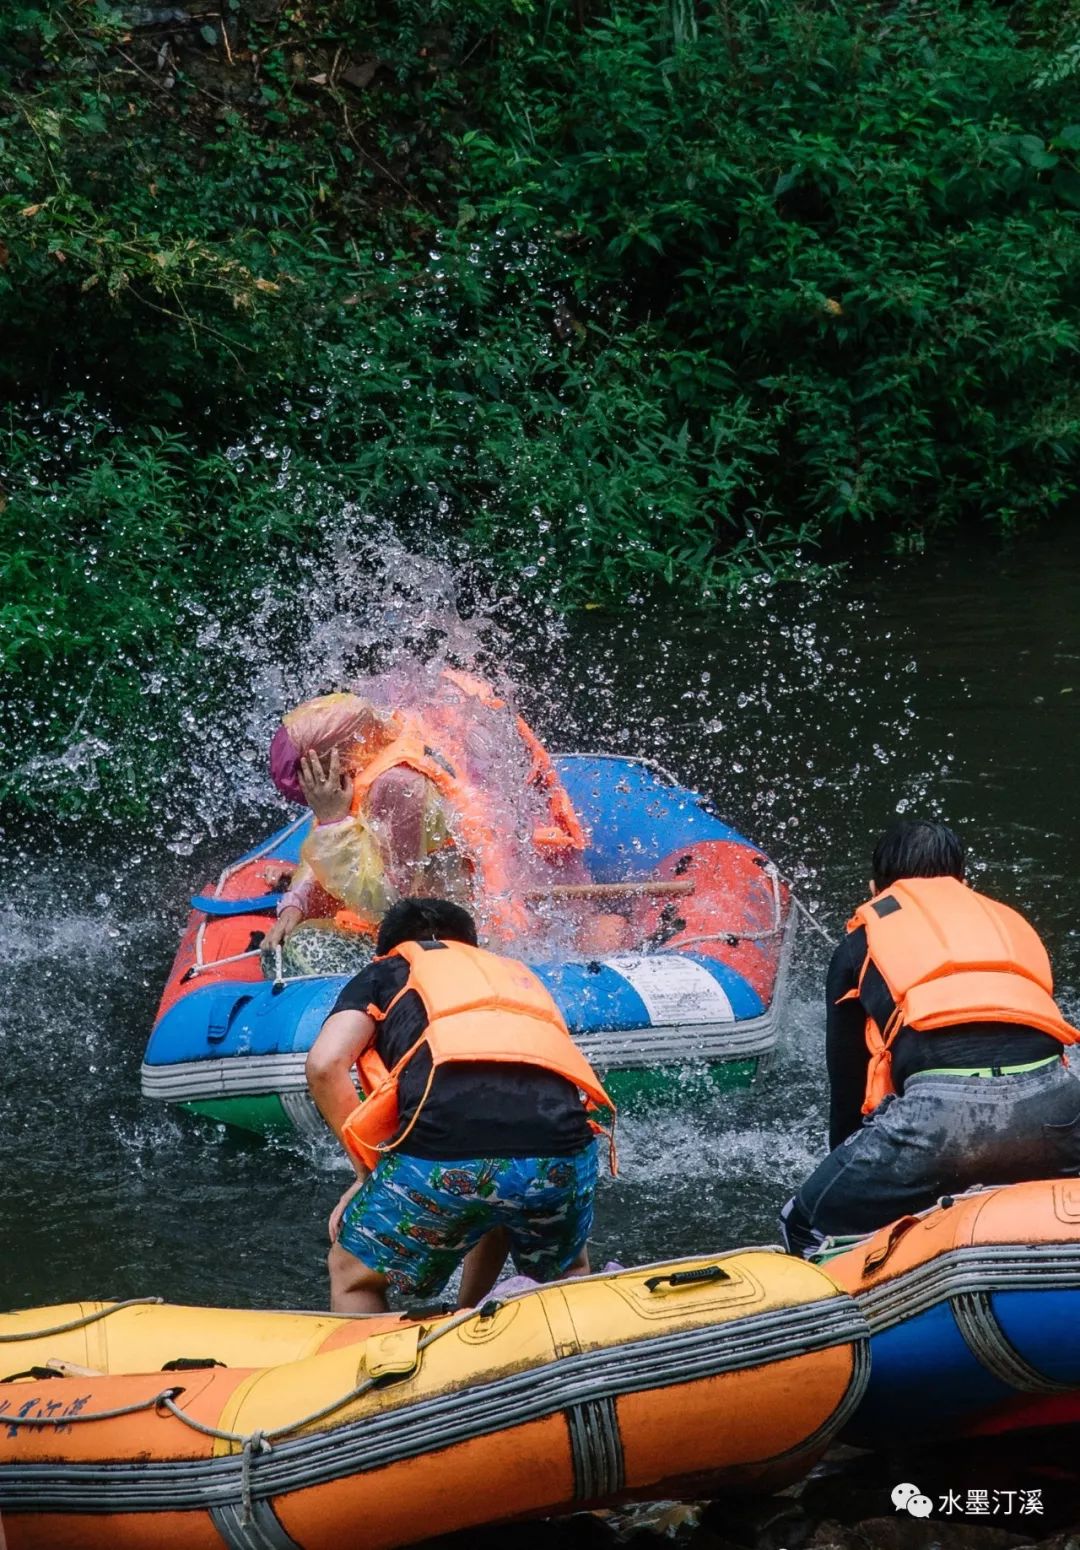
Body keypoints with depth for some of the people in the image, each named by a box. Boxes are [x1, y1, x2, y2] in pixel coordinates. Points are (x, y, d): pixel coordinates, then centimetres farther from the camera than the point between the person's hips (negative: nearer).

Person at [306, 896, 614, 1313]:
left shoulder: (387, 971, 28)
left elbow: (325, 1065, 6)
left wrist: (368, 1172, 19)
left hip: (443, 1144, -4)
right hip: (561, 1149, 4)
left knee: (352, 1277, 24)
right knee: (569, 1275, 37)